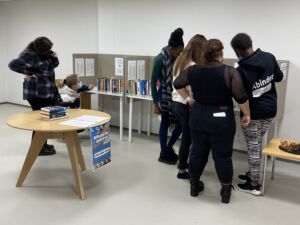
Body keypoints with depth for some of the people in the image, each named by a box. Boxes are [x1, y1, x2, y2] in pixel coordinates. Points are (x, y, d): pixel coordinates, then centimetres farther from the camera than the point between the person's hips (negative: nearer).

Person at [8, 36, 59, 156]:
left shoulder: (44, 53, 9)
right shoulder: (29, 55, -17)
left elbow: (52, 65, 21)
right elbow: (13, 64, -29)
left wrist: (55, 58, 0)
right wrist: (28, 73, -21)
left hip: (49, 92, 9)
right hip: (37, 93, -9)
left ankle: (43, 144, 29)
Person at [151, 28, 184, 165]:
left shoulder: (177, 58, 0)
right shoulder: (160, 59, -18)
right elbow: (153, 82, -15)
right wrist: (155, 104, -15)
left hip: (176, 95, 6)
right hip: (164, 96, -6)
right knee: (165, 124, 4)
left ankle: (168, 148, 30)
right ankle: (164, 154, 21)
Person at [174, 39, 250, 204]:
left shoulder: (193, 71, -3)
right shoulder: (230, 72, -14)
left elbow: (177, 84, 9)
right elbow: (241, 97, -15)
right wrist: (247, 114, -2)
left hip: (198, 117, 3)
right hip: (221, 120, -3)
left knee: (197, 151, 15)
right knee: (223, 155, 8)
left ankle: (194, 186, 28)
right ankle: (226, 191, 20)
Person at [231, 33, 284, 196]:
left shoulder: (241, 70, -21)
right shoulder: (269, 57, -5)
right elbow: (279, 77, 10)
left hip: (253, 113, -6)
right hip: (270, 109, 6)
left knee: (253, 147, 5)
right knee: (257, 144, 19)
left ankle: (254, 185, 15)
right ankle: (251, 175, 33)